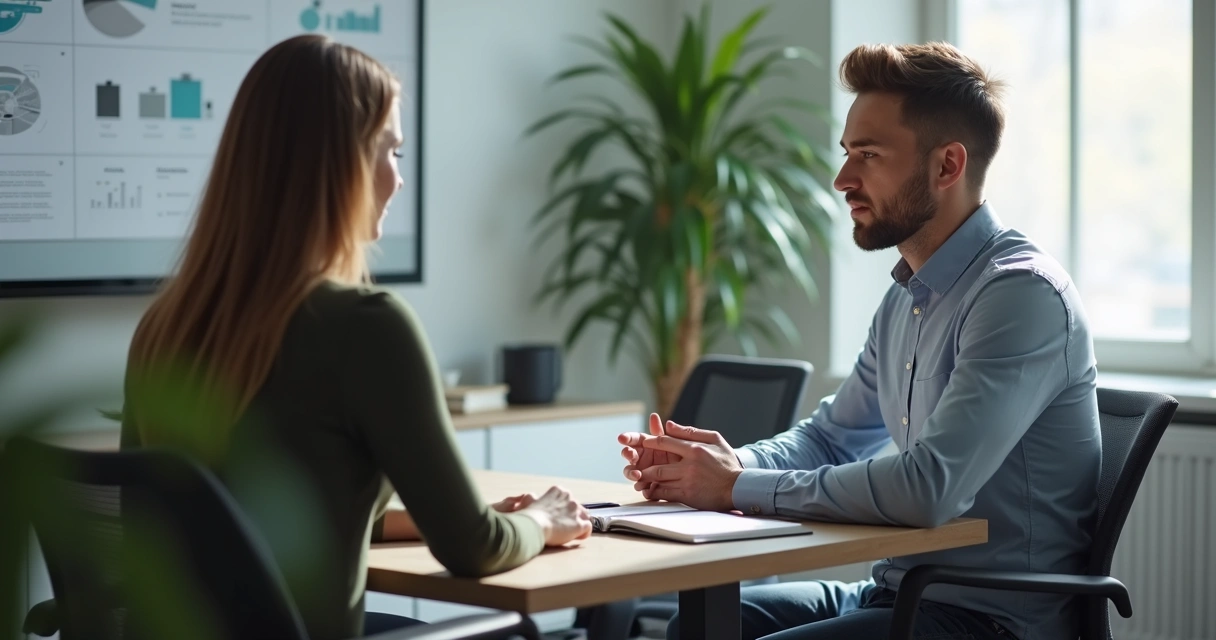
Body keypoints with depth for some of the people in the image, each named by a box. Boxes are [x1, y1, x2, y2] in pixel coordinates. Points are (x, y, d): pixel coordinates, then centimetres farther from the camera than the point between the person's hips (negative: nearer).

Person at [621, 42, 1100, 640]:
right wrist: (725, 463, 1)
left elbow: (929, 488, -29)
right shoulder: (907, 297, 13)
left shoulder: (1022, 293, -19)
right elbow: (830, 436, 23)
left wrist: (741, 488, -18)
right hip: (899, 589, 9)